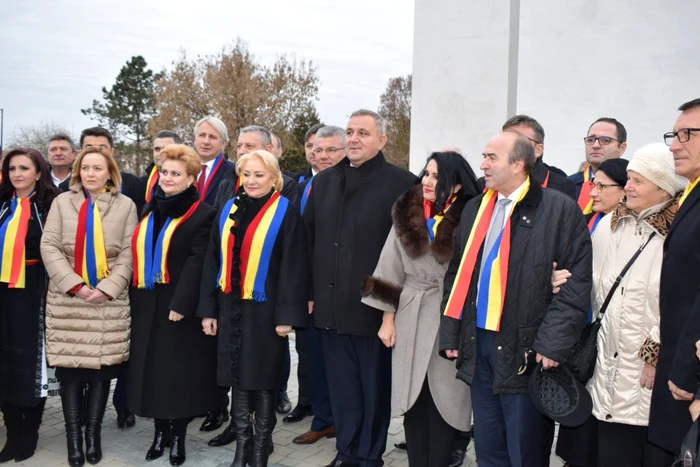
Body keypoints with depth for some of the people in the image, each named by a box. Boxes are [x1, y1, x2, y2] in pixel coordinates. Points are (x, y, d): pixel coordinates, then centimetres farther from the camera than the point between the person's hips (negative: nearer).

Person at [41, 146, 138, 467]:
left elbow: (129, 254, 1)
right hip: (67, 298, 0)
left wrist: (107, 288, -11)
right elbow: (49, 247, -1)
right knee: (69, 367, 0)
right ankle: (73, 435, 11)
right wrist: (75, 285, -12)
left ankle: (93, 433, 16)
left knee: (102, 368, 2)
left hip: (109, 299, 0)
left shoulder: (125, 205, 6)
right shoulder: (62, 202, 7)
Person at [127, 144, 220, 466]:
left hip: (179, 306, -5)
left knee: (180, 371, 1)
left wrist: (180, 304, -21)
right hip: (146, 303, 6)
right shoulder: (149, 211, 13)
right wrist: (133, 295, 7)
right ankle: (160, 431, 23)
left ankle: (178, 434, 14)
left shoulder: (202, 214, -6)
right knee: (152, 368, 9)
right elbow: (137, 254, 15)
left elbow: (197, 263, -14)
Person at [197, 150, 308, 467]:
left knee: (263, 378, 5)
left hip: (264, 308, -4)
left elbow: (293, 267, -9)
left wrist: (287, 315, -14)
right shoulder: (229, 210, 7)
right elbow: (213, 261, 8)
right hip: (231, 306, 4)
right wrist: (208, 309, 4)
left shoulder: (285, 213, -6)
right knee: (238, 377, 10)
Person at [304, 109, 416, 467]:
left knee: (375, 388, 9)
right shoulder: (323, 182, 11)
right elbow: (309, 239, 13)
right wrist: (310, 292, 9)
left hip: (374, 306, -4)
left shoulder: (402, 183, -6)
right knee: (341, 387, 14)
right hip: (331, 305, 5)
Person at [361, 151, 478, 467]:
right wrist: (388, 318, 4)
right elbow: (391, 269, 5)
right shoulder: (406, 216, 2)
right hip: (411, 320, 3)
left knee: (442, 400, 4)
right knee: (413, 399, 9)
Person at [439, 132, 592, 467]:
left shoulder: (559, 209, -8)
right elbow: (456, 275, 14)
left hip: (523, 349, -5)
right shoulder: (475, 208, 10)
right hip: (478, 344, 6)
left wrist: (552, 342, -16)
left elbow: (578, 280, -11)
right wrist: (450, 334, 8)